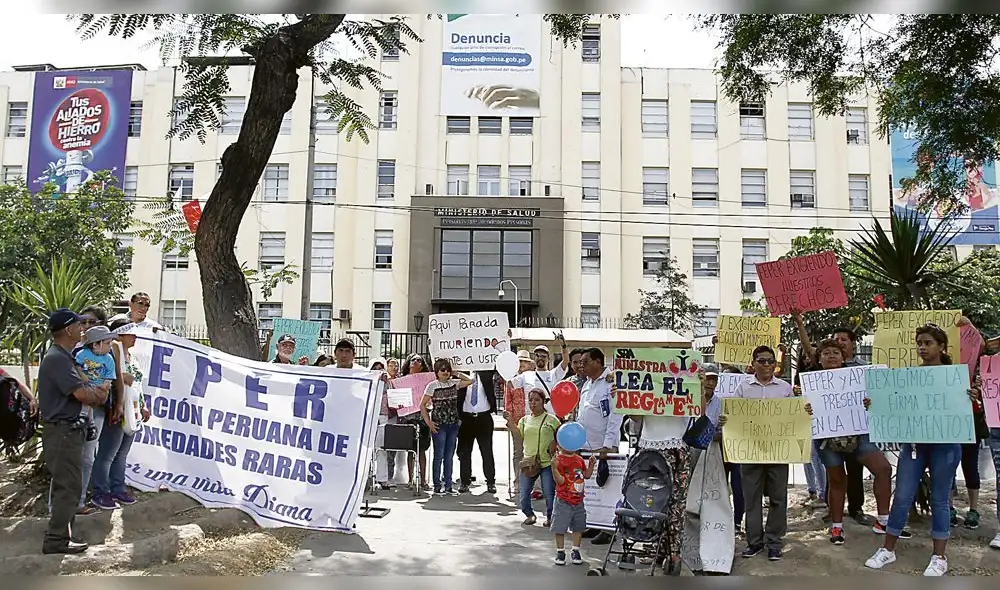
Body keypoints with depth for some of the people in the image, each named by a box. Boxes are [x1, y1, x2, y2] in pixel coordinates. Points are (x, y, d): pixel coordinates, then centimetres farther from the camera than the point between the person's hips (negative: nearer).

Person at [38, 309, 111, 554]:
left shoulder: (61, 357, 15)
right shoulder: (57, 358, -18)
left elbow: (77, 389, 16)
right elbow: (82, 393, -23)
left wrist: (96, 392, -4)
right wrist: (100, 393, -3)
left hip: (66, 430, 11)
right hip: (63, 431, -11)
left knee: (66, 485, 16)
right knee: (69, 486, -6)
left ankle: (59, 533, 25)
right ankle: (56, 540, 0)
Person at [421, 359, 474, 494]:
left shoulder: (454, 383, 7)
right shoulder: (433, 385, -5)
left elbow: (470, 381, 14)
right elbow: (422, 405, -5)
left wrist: (457, 374, 6)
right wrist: (428, 422, -10)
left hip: (453, 424, 5)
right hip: (439, 425, -5)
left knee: (450, 456, 8)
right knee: (439, 456, -1)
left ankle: (448, 485, 14)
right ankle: (437, 486, 6)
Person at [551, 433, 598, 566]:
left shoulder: (579, 459, 6)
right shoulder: (559, 460, -14)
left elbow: (586, 475, 14)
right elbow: (560, 480, -20)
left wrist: (591, 464, 1)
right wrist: (554, 468, -36)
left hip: (578, 500, 6)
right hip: (563, 501, -6)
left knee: (578, 526, 14)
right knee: (560, 527, 2)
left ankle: (575, 551, 28)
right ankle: (560, 551, 18)